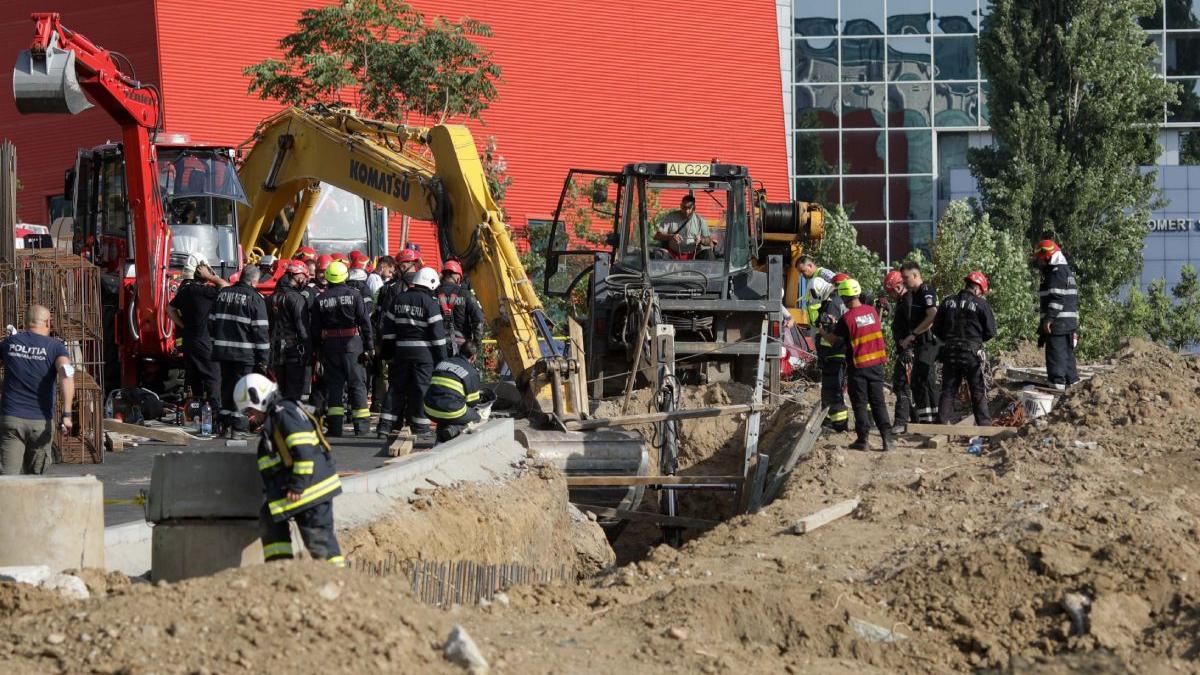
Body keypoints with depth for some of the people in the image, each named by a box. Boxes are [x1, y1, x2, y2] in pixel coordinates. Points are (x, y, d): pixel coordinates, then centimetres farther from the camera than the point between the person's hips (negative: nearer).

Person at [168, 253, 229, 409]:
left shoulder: (184, 290, 9)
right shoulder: (203, 290, -17)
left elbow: (170, 309, 18)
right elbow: (226, 286, -13)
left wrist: (183, 326, 14)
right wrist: (210, 277, -7)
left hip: (188, 341, 8)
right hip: (204, 341, -8)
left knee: (193, 378, 12)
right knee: (213, 378, -5)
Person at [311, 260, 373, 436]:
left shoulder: (321, 299, 2)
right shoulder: (354, 295, -4)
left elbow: (315, 328, 5)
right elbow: (365, 322, -6)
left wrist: (317, 350, 12)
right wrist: (369, 347, -2)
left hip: (329, 344, 2)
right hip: (352, 343, -2)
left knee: (334, 383, 7)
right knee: (357, 382, 3)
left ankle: (335, 426, 3)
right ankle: (361, 424, 1)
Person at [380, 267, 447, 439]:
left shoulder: (399, 299, 8)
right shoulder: (429, 302, -8)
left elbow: (389, 325, 11)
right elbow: (437, 331, -9)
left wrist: (388, 351, 18)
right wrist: (441, 357, -4)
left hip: (401, 350, 4)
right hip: (423, 352, -4)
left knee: (398, 386, 9)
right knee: (420, 388, 2)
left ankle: (387, 424, 6)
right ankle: (419, 424, 3)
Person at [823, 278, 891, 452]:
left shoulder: (847, 318, -16)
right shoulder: (871, 311, 0)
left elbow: (834, 339, -6)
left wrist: (823, 332, 18)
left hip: (858, 366, -4)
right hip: (877, 364, 4)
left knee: (860, 404, 6)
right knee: (878, 402, 10)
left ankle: (863, 439, 6)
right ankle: (887, 438, 4)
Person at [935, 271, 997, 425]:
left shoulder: (947, 303, 4)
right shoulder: (981, 304, -7)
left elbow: (936, 328, 7)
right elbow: (990, 331, -5)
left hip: (950, 353, 3)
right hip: (972, 354, -3)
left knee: (948, 391, 9)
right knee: (979, 393, 5)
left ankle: (942, 423, 6)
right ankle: (984, 424, 5)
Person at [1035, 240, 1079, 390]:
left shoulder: (1056, 272, -13)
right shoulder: (1066, 271, 20)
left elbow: (1057, 298, -21)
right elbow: (1073, 298, 23)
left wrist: (1049, 318, -23)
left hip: (1058, 321, -10)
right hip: (1070, 321, 10)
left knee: (1056, 352, -9)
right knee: (1067, 352, 15)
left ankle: (1057, 382, -12)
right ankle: (1072, 380, 20)